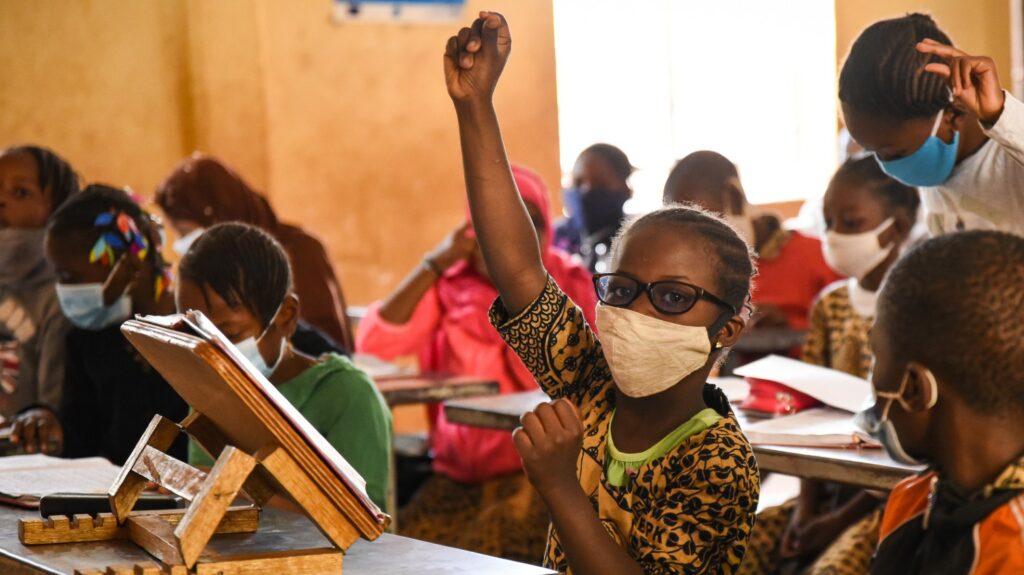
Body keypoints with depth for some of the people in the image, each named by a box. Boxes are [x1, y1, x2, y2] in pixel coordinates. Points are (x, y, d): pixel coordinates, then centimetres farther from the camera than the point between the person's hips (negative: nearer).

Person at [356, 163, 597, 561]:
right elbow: (373, 344, -7)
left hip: (537, 468, -2)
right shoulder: (451, 286, 5)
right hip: (459, 472, 3)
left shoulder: (567, 286, 2)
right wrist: (434, 264, -9)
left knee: (480, 555, -26)